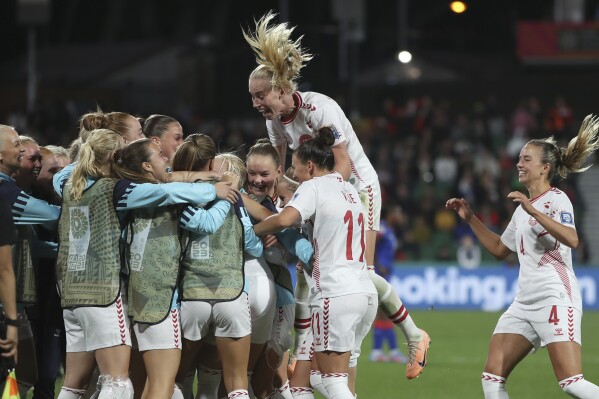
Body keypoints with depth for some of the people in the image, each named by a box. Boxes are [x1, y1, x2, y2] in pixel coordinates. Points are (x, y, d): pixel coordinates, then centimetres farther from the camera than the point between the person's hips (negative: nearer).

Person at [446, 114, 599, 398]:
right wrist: (470, 218, 25)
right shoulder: (522, 208, 20)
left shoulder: (556, 200, -6)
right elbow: (499, 249, 32)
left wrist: (532, 210, -31)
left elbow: (571, 239, -25)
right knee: (492, 375, -1)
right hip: (525, 300, 9)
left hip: (555, 297, -9)